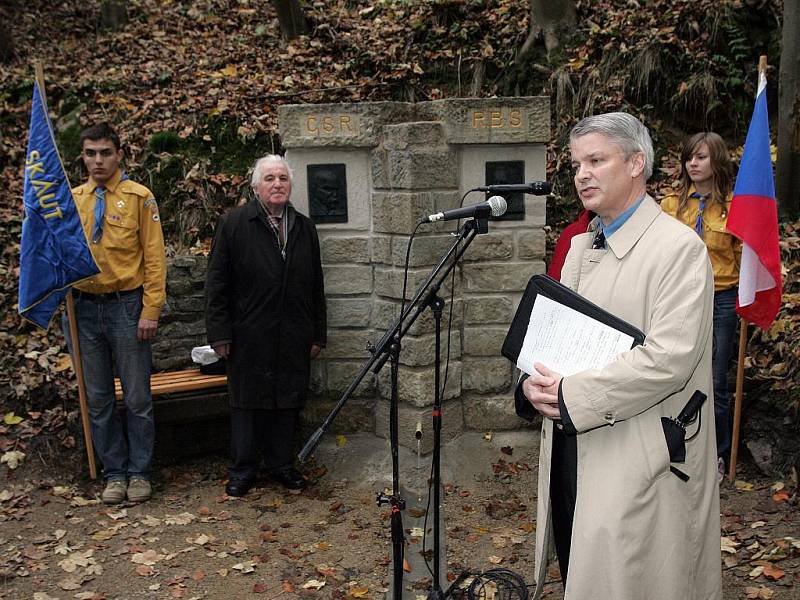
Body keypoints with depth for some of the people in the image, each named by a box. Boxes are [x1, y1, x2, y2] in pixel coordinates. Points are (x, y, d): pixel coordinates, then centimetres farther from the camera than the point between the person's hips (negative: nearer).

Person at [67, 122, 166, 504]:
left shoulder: (138, 197, -4)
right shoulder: (72, 199, 7)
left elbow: (154, 257, -6)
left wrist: (151, 311, -11)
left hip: (126, 306, -4)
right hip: (85, 307, 4)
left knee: (136, 396, 5)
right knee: (98, 398, 11)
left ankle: (139, 472, 20)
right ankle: (114, 472, 24)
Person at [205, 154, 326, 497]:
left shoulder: (304, 228, 12)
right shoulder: (233, 224, -1)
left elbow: (316, 286, 14)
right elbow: (217, 283, -3)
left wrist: (317, 334, 11)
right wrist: (220, 333, -8)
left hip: (293, 337, 4)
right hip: (249, 337, -3)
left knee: (288, 402, 9)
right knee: (247, 402, 5)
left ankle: (281, 464, 24)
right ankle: (242, 470, 19)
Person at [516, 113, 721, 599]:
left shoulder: (679, 248, -12)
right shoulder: (580, 247, 13)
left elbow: (669, 358, -21)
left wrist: (571, 395, -19)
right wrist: (535, 383, -4)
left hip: (638, 462, -7)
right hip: (569, 449, 7)